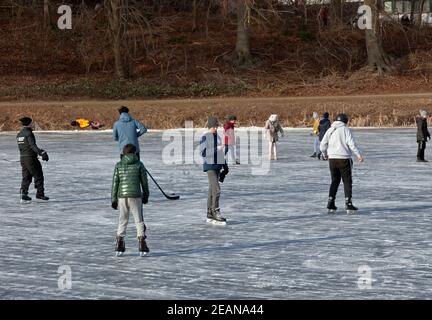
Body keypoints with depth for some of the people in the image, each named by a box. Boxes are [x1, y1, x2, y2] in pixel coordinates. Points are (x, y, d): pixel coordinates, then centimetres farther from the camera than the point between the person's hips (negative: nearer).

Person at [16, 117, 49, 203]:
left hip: (22, 158, 8)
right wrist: (42, 153, -26)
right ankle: (40, 194, 10)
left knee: (26, 177, 11)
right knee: (38, 176, 5)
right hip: (30, 158, -8)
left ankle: (23, 193, 0)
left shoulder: (19, 134, 11)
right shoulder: (29, 133, -15)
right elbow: (33, 146, -23)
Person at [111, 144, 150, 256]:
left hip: (122, 197, 2)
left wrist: (113, 199, 6)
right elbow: (144, 182, 3)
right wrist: (145, 196, 15)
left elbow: (115, 183, 2)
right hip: (135, 196, -2)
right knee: (139, 221, 5)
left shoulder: (118, 165, 4)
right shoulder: (139, 164, 1)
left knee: (122, 221, 14)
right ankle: (142, 247, 0)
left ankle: (119, 247, 13)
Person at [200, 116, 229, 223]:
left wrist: (225, 166, 22)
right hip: (209, 165, -7)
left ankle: (210, 215, 12)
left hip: (217, 165, 7)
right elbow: (203, 152, -16)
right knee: (216, 189, -16)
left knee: (212, 190, 9)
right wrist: (216, 149, -23)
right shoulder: (205, 137, -8)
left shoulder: (217, 137, 15)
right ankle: (215, 212, -12)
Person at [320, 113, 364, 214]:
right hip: (344, 159, -4)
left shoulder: (330, 130, 8)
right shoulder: (345, 130, -4)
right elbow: (351, 143, -14)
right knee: (347, 181, 3)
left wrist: (325, 154, 25)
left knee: (335, 180, 15)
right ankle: (348, 204, -2)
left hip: (332, 159, 4)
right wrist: (358, 154, -13)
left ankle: (331, 203, 9)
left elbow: (322, 146, 7)